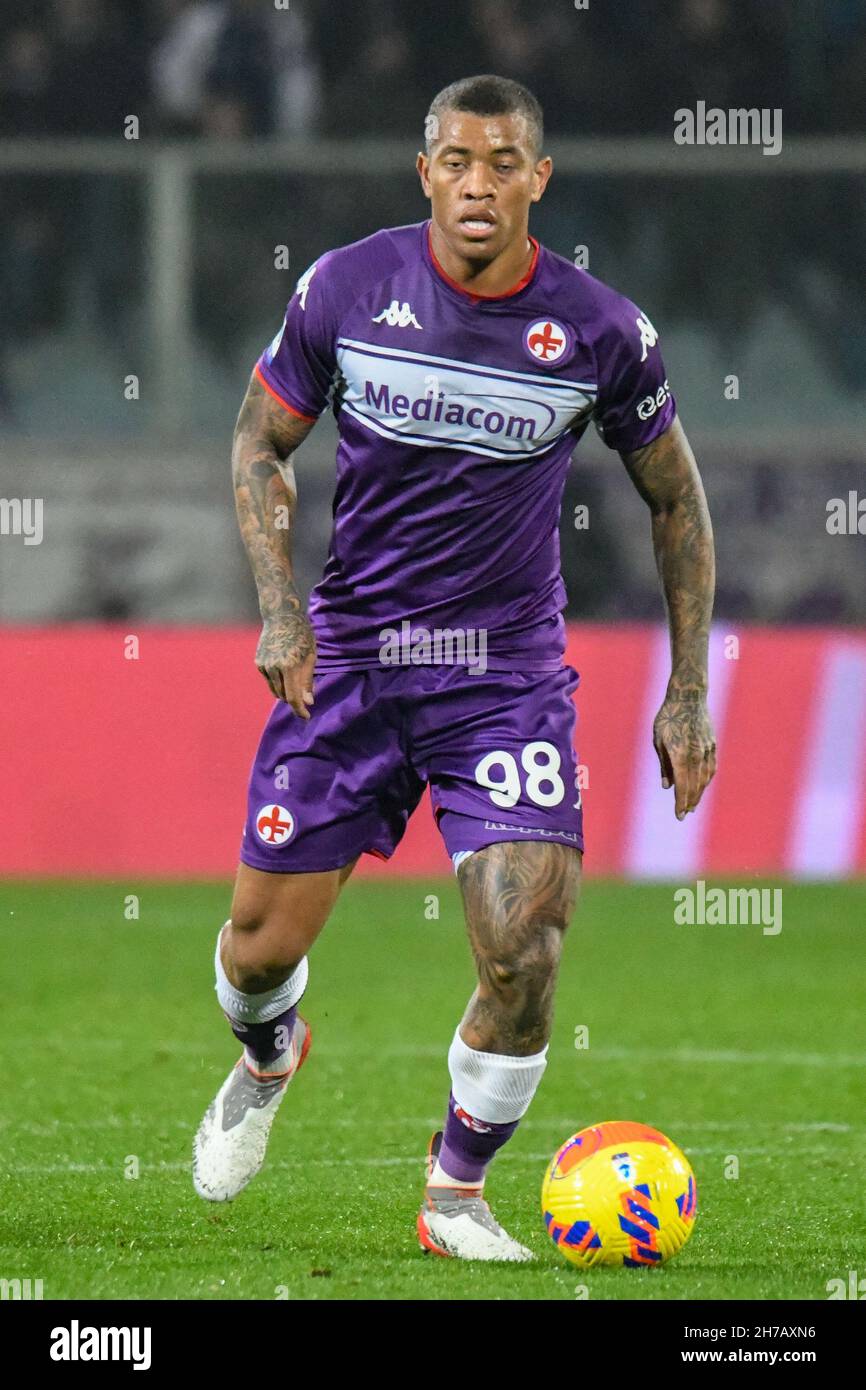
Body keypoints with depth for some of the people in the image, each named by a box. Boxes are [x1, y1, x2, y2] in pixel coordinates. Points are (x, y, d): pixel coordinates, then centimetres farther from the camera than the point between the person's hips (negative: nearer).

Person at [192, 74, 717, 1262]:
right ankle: (268, 1057, 41)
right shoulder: (346, 289, -7)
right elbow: (261, 442, 7)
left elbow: (675, 500, 7)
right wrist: (279, 606, -7)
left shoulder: (603, 330, -8)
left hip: (508, 675, -1)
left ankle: (457, 1196, 9)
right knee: (264, 943, 2)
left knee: (525, 959, -15)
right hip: (348, 656, 1)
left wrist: (689, 693, 4)